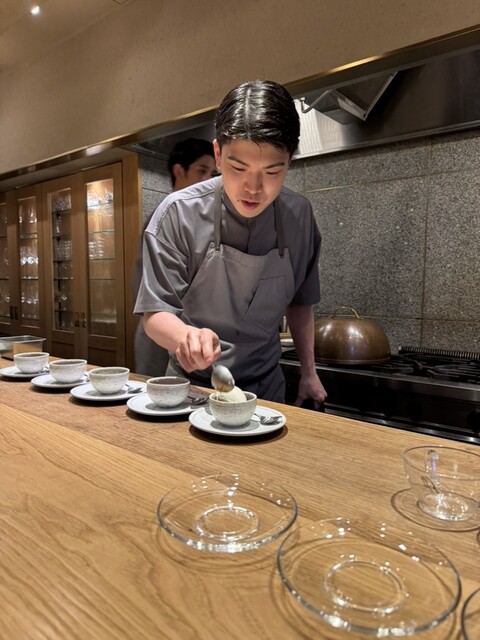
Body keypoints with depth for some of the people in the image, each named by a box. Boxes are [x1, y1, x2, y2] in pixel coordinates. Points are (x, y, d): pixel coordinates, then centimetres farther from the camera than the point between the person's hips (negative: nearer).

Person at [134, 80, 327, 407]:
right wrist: (186, 336, -39)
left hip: (266, 389, 3)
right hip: (194, 386, -2)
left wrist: (309, 373, 4)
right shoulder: (180, 214, -19)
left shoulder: (299, 216, -9)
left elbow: (299, 301, 4)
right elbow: (155, 313, -17)